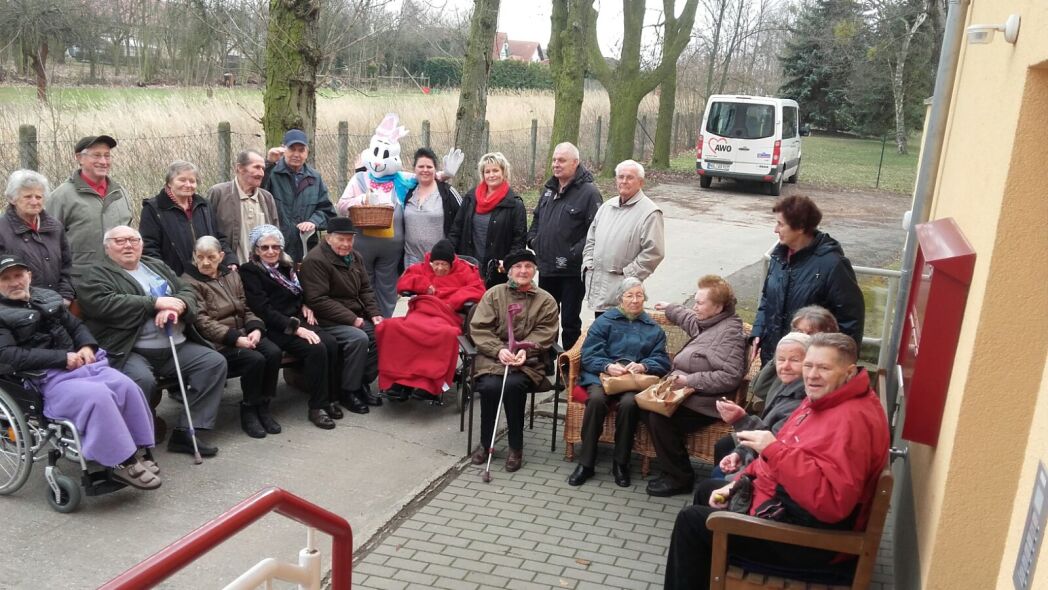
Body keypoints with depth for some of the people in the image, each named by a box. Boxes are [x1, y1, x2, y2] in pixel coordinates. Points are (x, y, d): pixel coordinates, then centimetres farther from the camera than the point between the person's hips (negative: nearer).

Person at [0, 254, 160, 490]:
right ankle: (123, 463, -25)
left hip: (80, 364, 6)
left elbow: (76, 326, 24)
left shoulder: (47, 297, 19)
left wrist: (87, 346, -1)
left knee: (127, 386, -20)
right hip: (47, 378, -6)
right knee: (98, 396, -32)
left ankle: (140, 450, -12)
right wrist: (62, 358, -16)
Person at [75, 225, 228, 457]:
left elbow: (187, 291, 15)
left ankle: (187, 431, -7)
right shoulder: (97, 275, 5)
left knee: (215, 362, -10)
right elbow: (105, 303, -16)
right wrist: (156, 303, -15)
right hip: (129, 351, -6)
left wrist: (176, 306, -11)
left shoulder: (157, 266, 23)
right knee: (142, 379, -35)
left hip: (176, 346, 6)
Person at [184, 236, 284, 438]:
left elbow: (246, 309, 15)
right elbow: (202, 321, -14)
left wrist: (256, 328, -8)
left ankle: (263, 406, -8)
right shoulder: (189, 282, -3)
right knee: (255, 359, -29)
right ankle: (248, 411, -11)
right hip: (216, 341, -6)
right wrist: (235, 338, -23)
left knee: (274, 353, -21)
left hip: (243, 334, 6)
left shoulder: (232, 276, 17)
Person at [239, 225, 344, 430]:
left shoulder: (287, 266, 17)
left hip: (297, 322, 6)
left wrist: (305, 306, 9)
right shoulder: (250, 271, -3)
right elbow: (263, 310, -14)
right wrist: (295, 328, -22)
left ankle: (330, 399, -12)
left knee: (331, 344, -22)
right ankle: (316, 407, -19)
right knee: (316, 349, -29)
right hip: (275, 329, -6)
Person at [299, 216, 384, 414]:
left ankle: (363, 383, 2)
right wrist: (352, 319, -20)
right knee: (358, 338, -30)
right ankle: (348, 391, -13)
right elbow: (318, 301, -19)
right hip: (327, 321, -8)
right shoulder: (315, 260, -13)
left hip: (356, 317, 8)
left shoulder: (354, 257, 13)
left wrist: (374, 314, -1)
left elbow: (365, 289, 18)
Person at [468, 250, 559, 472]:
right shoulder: (494, 294, 9)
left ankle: (516, 447, -14)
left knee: (513, 385, -32)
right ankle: (485, 443, -6)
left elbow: (545, 333, 0)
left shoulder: (546, 301, 10)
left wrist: (525, 350, -18)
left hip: (528, 361, -1)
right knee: (490, 386, -30)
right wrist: (499, 350, -14)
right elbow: (478, 328, 1)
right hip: (493, 357, 1)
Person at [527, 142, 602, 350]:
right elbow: (537, 218, 25)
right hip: (546, 267, 7)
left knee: (570, 321, 4)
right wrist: (533, 240, 9)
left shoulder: (589, 192, -13)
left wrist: (573, 255, -22)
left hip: (572, 272, -7)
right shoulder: (549, 189, 11)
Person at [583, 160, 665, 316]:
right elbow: (591, 239, 22)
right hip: (596, 284, 7)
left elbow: (654, 252, -15)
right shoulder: (607, 206, 15)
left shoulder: (649, 212, -9)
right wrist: (588, 264, 9)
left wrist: (628, 274, -14)